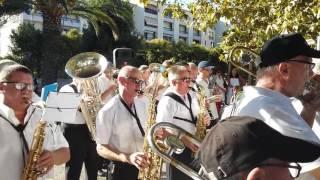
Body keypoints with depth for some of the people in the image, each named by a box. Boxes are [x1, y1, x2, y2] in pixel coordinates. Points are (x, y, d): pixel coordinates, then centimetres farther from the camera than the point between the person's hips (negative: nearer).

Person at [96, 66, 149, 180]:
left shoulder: (142, 105, 3)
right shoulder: (107, 111, -14)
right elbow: (101, 148, -14)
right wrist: (127, 158, -28)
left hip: (145, 166, 5)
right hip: (122, 170, -5)